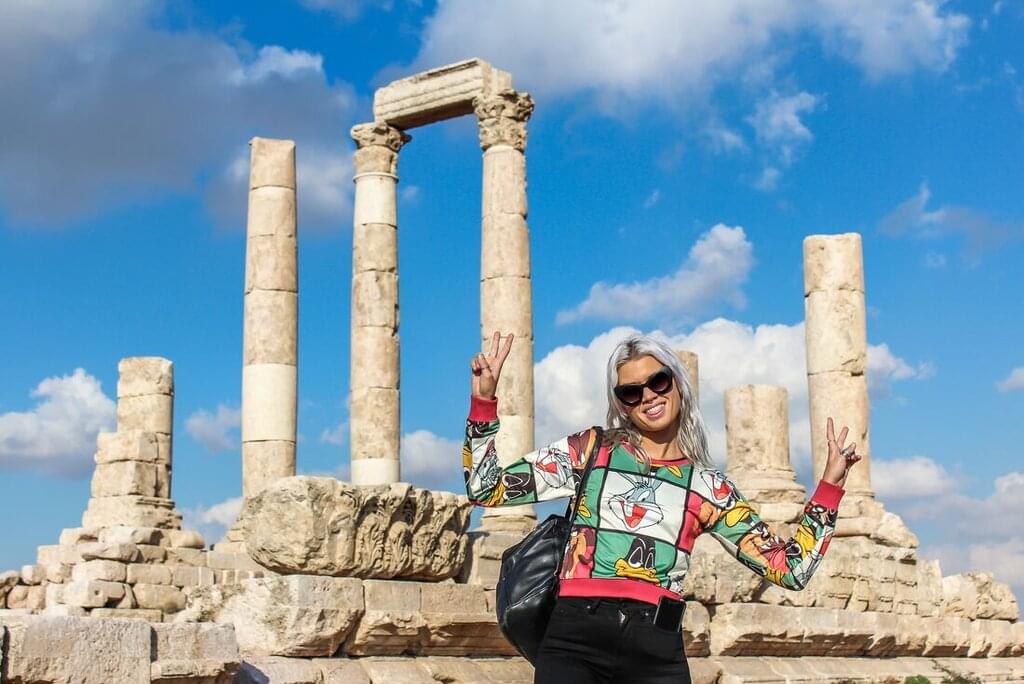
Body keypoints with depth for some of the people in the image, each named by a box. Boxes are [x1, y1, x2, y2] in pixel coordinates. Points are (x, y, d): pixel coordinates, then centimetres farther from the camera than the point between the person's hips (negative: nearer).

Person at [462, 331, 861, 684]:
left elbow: (790, 570, 11)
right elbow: (486, 491, 7)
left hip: (657, 651, 1)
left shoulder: (707, 486, 13)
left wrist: (830, 485, 6)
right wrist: (484, 400, -1)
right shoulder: (591, 450, 11)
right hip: (575, 639, -1)